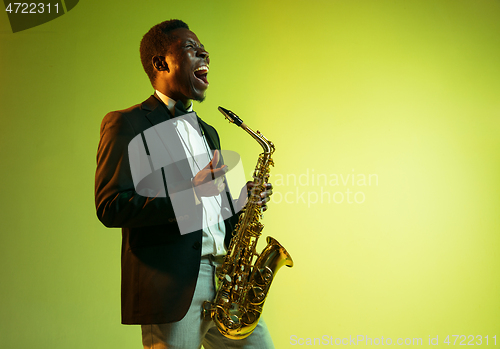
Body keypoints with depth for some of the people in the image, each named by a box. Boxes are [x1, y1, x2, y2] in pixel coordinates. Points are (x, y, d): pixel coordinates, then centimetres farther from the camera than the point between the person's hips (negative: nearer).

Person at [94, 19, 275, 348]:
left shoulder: (208, 131, 22)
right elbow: (110, 207, -13)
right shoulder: (127, 124, -2)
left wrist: (241, 203, 4)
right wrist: (190, 193, -22)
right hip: (172, 284, -6)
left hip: (226, 276, 7)